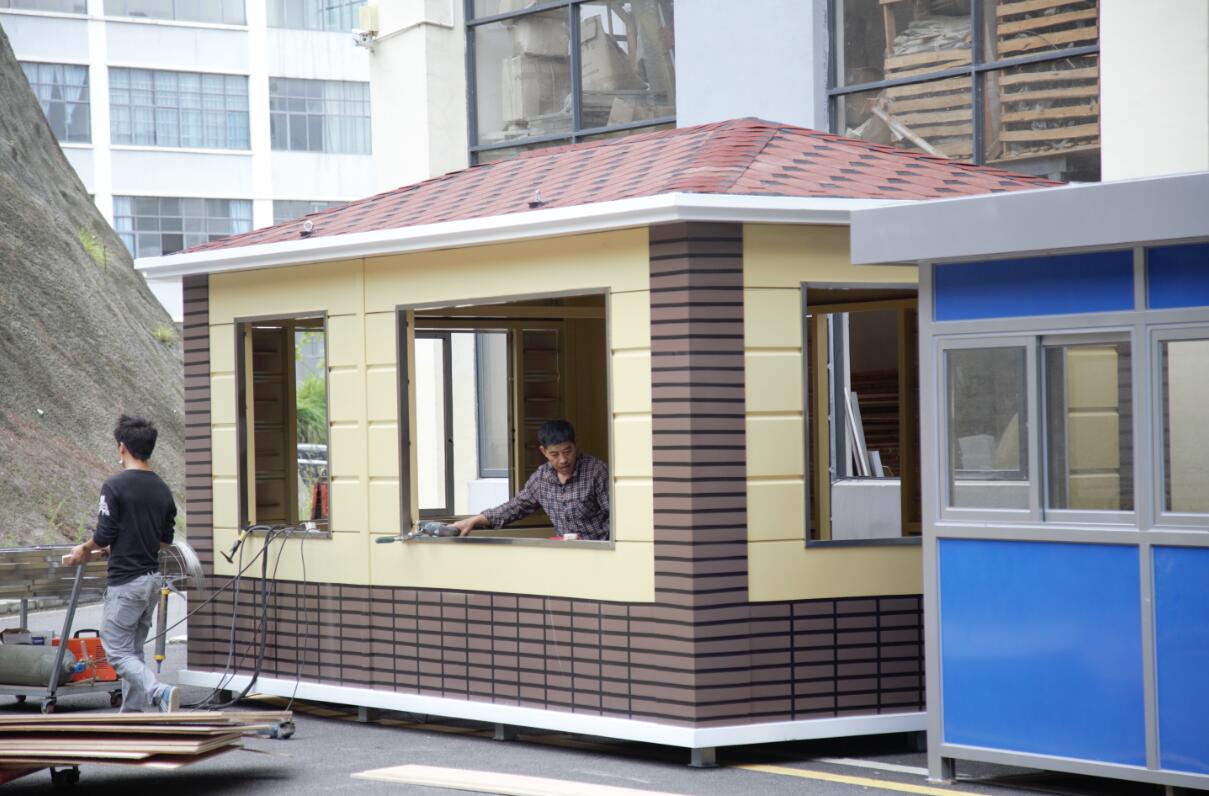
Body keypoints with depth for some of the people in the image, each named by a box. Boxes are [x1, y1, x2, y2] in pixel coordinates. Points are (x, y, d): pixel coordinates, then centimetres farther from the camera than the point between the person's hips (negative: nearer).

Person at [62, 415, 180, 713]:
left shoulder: (115, 486, -15)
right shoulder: (162, 489, 7)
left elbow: (104, 536, -14)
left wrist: (84, 550, 6)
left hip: (125, 582, -7)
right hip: (153, 578, 7)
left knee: (118, 651, -3)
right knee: (133, 649, 17)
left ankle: (160, 693, -25)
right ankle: (132, 715, 19)